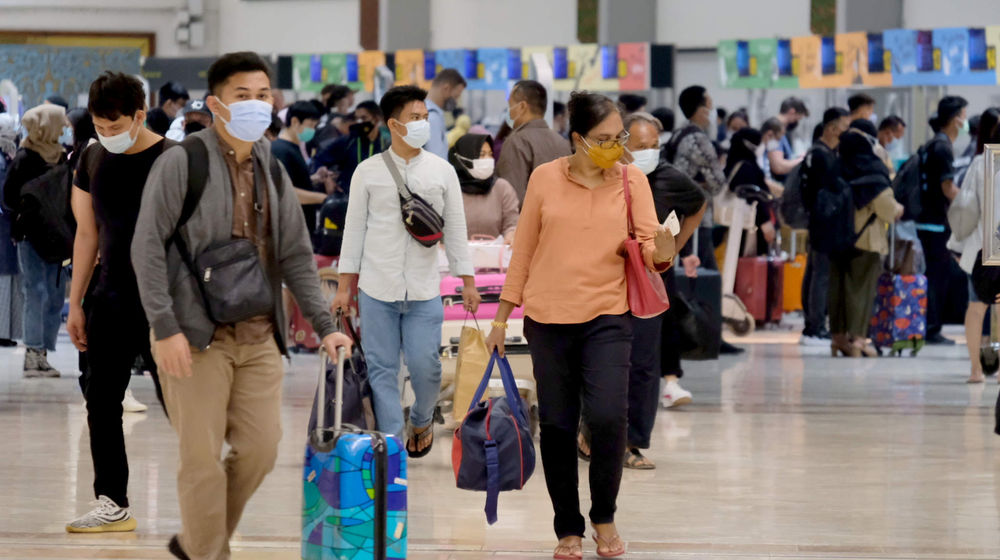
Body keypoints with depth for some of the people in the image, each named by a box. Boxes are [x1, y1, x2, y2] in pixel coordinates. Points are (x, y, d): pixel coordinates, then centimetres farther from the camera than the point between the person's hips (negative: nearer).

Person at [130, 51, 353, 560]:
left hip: (259, 337, 6)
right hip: (197, 337, -6)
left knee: (260, 449, 4)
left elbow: (296, 256, 17)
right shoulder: (181, 163, -5)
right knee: (202, 457, -4)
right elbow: (148, 247, -9)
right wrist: (165, 327, -16)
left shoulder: (272, 172, 13)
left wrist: (324, 325, 8)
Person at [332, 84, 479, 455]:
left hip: (424, 290, 0)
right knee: (382, 370, 0)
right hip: (376, 289, 0)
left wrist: (467, 281, 7)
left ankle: (422, 421, 25)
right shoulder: (369, 171, 2)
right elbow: (354, 228, 5)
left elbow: (456, 229, 9)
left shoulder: (442, 171, 5)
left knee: (425, 366, -4)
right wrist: (345, 286, 3)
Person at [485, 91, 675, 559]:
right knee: (556, 427, 3)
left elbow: (649, 250, -4)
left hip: (608, 317, -1)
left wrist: (662, 251, -28)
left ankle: (604, 516, 7)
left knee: (608, 417, -16)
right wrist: (502, 315, 8)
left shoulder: (632, 180, 1)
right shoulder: (545, 178, 0)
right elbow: (524, 249, 7)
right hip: (548, 318, 1)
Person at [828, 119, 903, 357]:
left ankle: (838, 334, 14)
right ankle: (857, 337, -1)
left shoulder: (837, 164, 2)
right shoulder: (873, 167, -12)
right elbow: (882, 201, -14)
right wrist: (896, 210, 7)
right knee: (862, 285, 1)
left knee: (837, 284, 11)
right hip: (865, 235, -5)